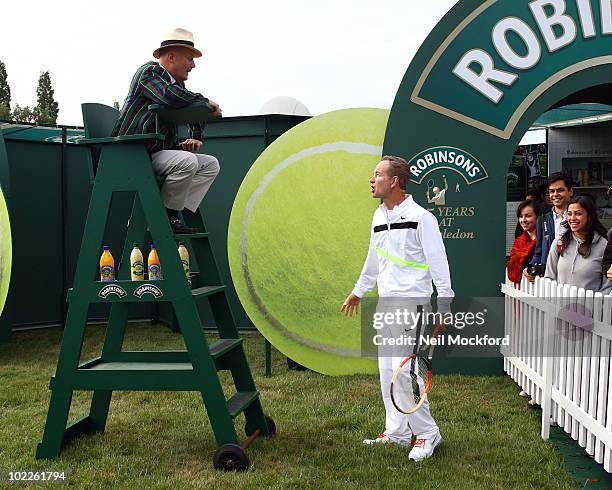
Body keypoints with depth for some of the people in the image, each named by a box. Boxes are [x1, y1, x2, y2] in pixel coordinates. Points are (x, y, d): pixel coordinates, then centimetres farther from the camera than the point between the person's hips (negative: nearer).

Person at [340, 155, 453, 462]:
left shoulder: (420, 217, -10)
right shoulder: (378, 217, 13)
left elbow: (438, 263, -11)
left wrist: (444, 306, -14)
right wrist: (357, 293, 32)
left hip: (412, 303, -8)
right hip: (385, 303, 8)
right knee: (387, 371, 10)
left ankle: (427, 434, 5)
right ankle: (397, 432, 22)